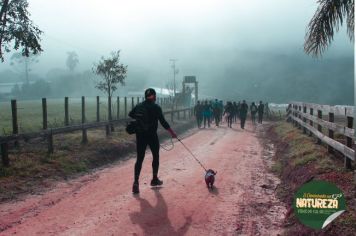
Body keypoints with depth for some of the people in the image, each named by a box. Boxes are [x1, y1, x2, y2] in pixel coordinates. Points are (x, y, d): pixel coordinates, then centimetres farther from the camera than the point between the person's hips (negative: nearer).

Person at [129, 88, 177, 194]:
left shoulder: (138, 106, 5)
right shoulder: (156, 107, -9)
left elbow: (130, 114, 20)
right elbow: (163, 122, -11)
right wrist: (172, 132, -3)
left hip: (140, 135, 4)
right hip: (152, 135, -4)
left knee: (139, 158, 4)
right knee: (156, 157, 16)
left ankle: (136, 182, -9)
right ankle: (155, 179, 24)